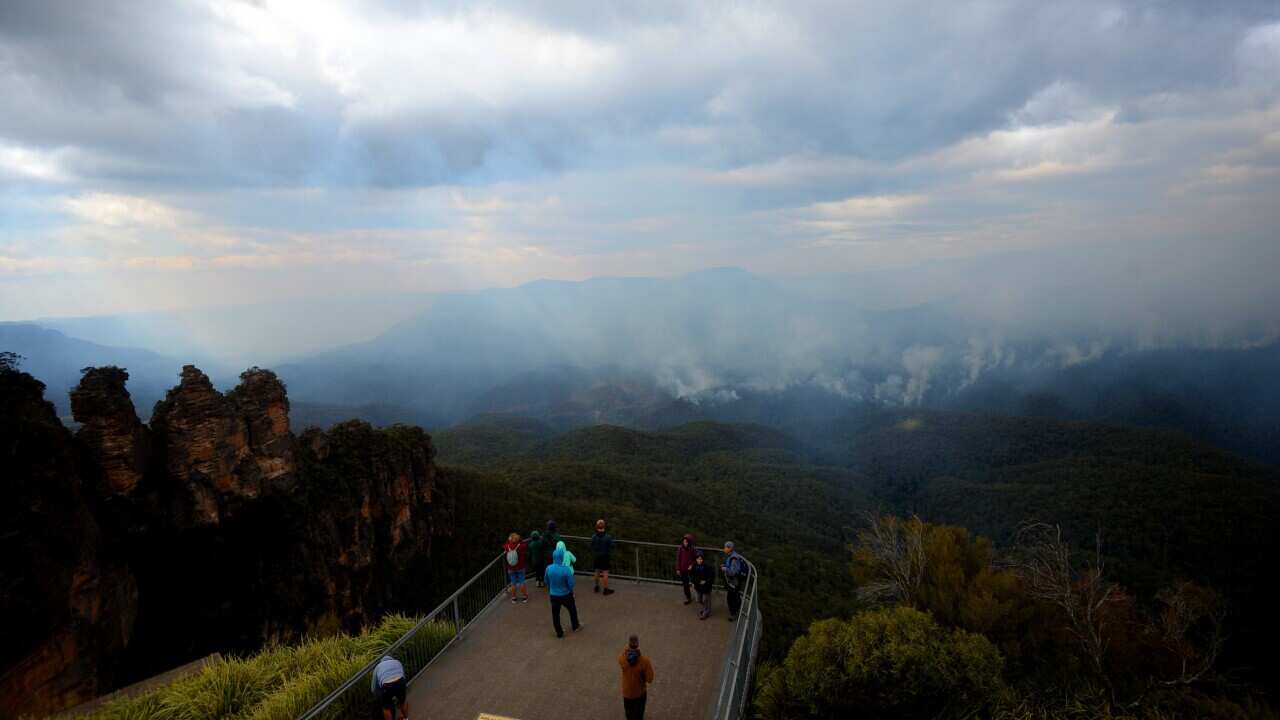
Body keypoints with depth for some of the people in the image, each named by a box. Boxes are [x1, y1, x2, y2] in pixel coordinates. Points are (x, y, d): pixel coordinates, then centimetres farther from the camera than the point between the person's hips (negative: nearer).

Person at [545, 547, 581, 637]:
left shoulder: (548, 568, -14)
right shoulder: (566, 569, -26)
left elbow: (546, 581, 3)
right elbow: (571, 584, -19)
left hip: (554, 595, 2)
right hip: (566, 595, -2)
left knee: (555, 614, 17)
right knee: (572, 610, 24)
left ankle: (559, 633, 28)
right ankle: (575, 626, 43)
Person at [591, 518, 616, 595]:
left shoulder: (593, 537, -11)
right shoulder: (608, 537, -18)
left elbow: (592, 548, -3)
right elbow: (611, 548, -11)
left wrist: (593, 556, 12)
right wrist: (611, 556, 5)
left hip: (596, 557, 3)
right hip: (605, 557, -3)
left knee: (597, 572, 18)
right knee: (605, 573, 4)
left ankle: (597, 587, 32)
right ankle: (606, 589, 10)